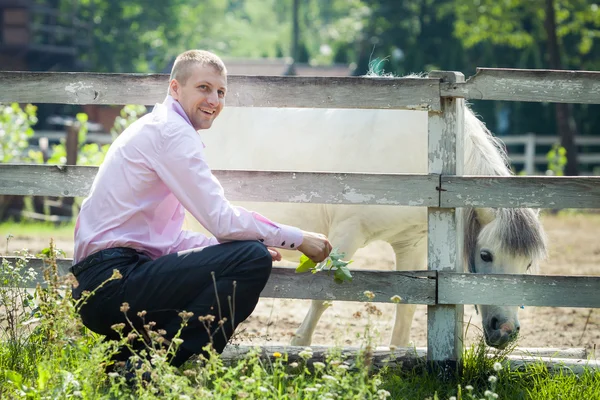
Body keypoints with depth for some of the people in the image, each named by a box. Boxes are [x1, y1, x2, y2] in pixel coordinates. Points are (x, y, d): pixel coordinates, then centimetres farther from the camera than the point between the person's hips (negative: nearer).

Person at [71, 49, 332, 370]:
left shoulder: (155, 128, 23)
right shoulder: (172, 130, -8)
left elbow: (167, 238, 24)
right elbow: (222, 220, -15)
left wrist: (254, 246, 14)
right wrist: (299, 239, -4)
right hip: (113, 281, -10)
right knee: (253, 257, -19)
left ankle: (128, 360, 12)